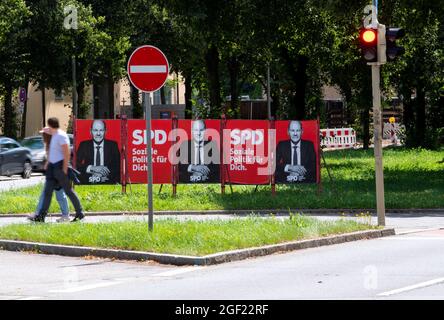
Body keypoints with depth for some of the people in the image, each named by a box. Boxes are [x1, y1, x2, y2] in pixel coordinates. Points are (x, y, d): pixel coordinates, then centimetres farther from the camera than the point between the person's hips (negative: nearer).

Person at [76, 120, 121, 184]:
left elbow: (118, 165, 7)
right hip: (88, 183, 0)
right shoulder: (84, 145, 10)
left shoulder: (112, 145, 10)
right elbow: (77, 165, 1)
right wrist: (91, 168, -13)